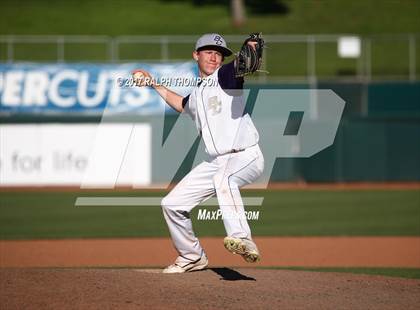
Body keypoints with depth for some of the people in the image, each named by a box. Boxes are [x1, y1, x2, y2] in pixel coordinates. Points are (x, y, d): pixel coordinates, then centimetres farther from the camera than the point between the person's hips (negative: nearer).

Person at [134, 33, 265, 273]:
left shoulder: (226, 76, -4)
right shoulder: (196, 94, 18)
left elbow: (243, 66, -28)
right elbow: (182, 105, 42)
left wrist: (251, 48, -49)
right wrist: (155, 85, 43)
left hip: (247, 157, -8)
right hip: (216, 162, 8)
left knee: (223, 179, -41)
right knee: (173, 204, 8)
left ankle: (243, 239, -51)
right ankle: (192, 257, 26)